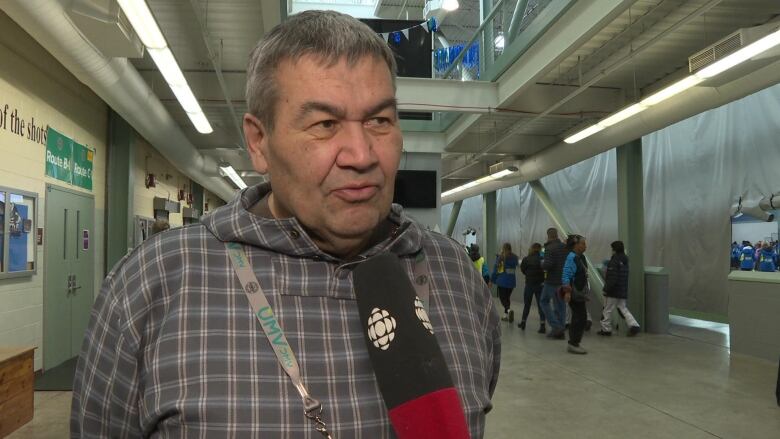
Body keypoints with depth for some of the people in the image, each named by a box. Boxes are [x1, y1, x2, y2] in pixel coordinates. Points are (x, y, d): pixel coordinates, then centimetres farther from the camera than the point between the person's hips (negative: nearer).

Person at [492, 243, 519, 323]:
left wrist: (492, 280, 1)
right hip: (511, 281, 4)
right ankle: (506, 315, 18)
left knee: (502, 297, 0)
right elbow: (515, 268, 10)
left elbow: (495, 269, -6)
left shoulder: (500, 257, -9)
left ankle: (509, 310, -26)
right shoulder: (514, 258, 2)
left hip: (502, 281, -4)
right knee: (507, 297, 16)